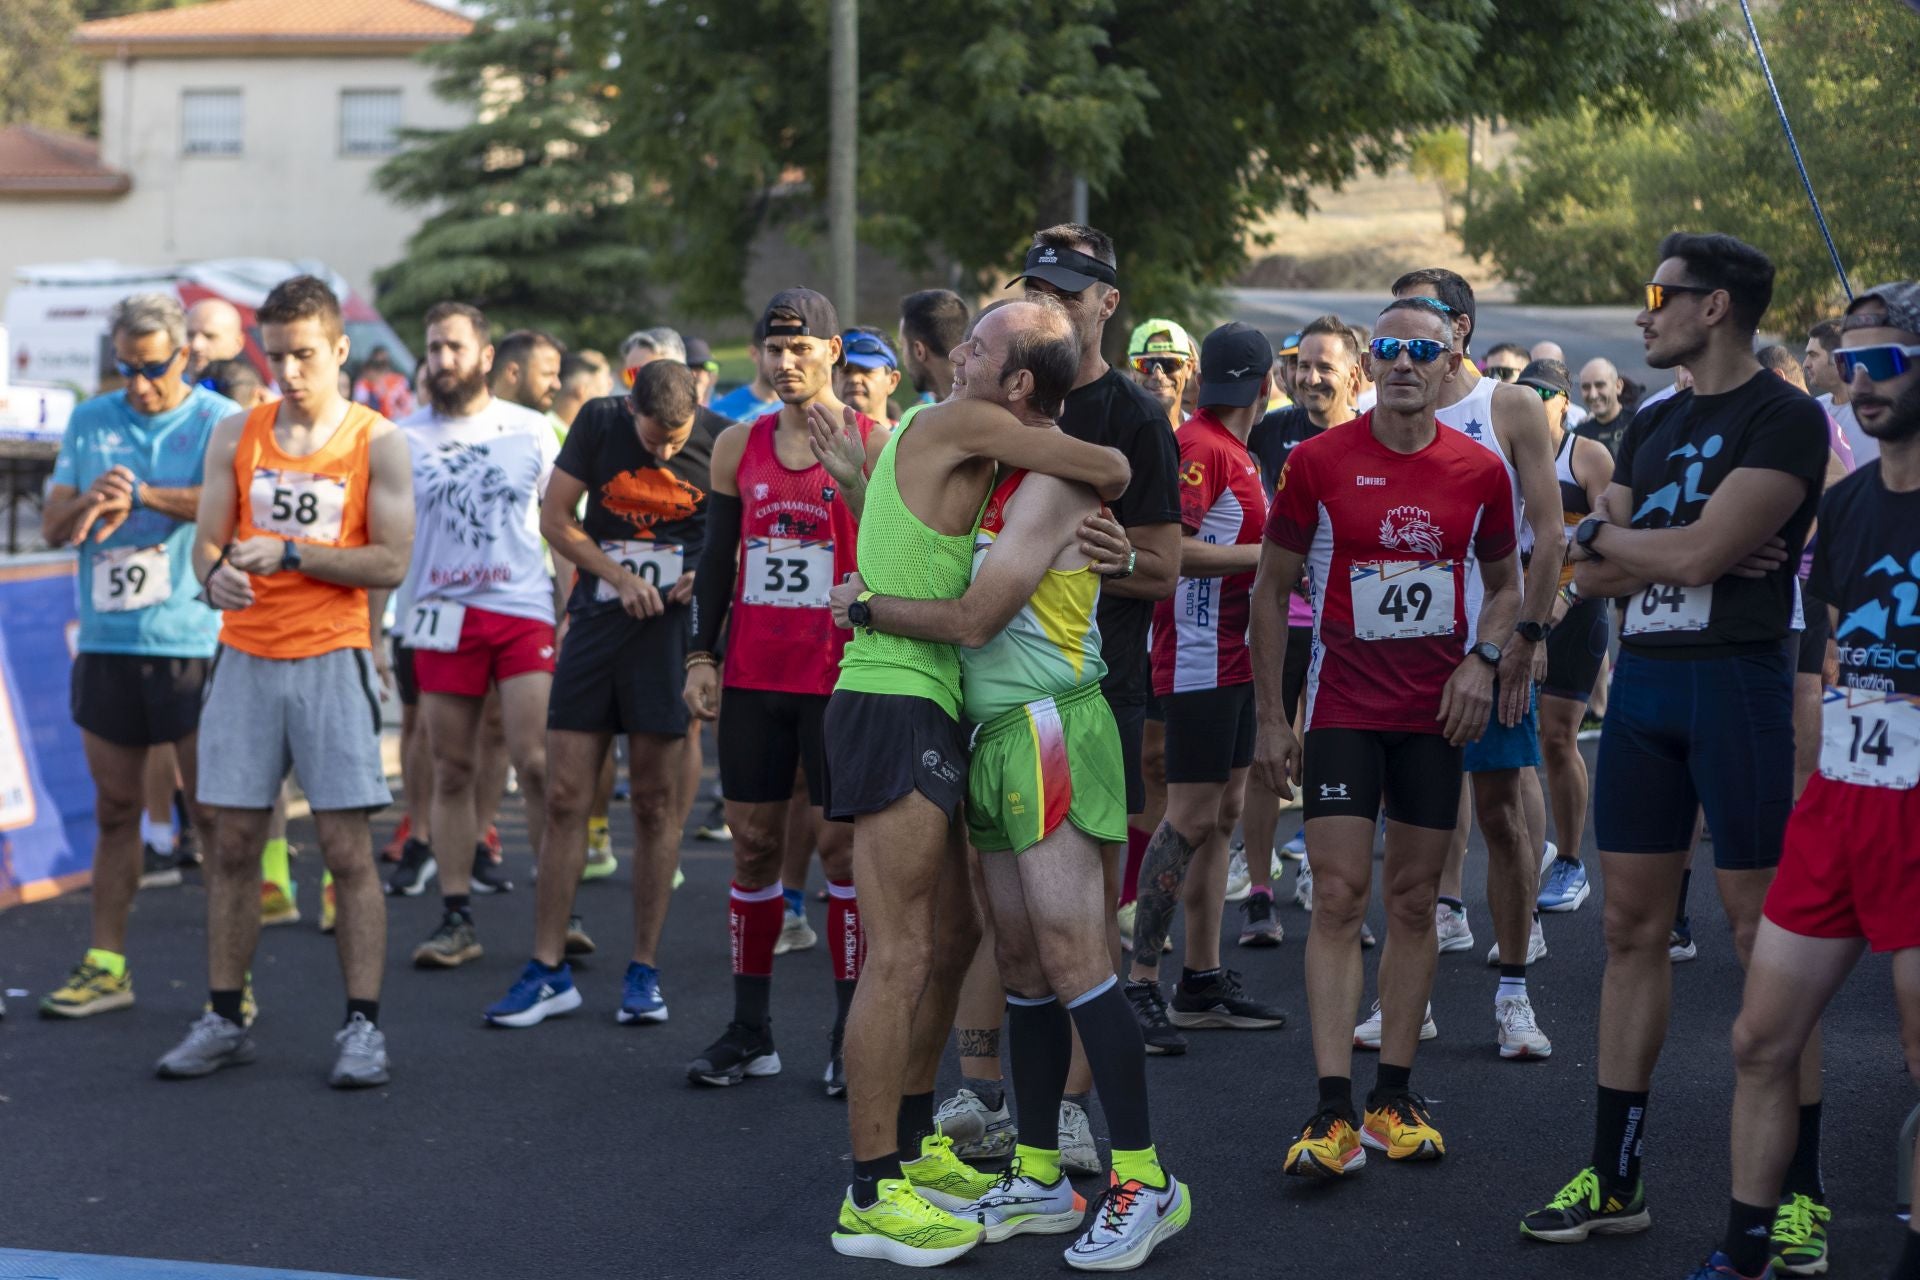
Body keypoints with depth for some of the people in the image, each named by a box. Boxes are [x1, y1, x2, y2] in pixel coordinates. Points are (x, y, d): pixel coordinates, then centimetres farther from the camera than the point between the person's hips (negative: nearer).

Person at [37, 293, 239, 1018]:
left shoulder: (219, 421, 0)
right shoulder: (89, 422, 14)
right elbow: (52, 527, 11)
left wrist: (140, 494, -18)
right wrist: (90, 499, -10)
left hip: (193, 641, -4)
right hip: (106, 640, 4)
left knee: (215, 811, -3)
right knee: (115, 809, 10)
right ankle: (106, 966, 16)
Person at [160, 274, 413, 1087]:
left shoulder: (377, 441, 0)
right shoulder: (236, 435, 9)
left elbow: (392, 562, -6)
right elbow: (207, 540, 8)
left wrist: (292, 554, -16)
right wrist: (215, 576, -15)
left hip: (330, 659, -3)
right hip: (244, 655, 3)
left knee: (347, 847, -4)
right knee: (232, 843, 5)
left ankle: (362, 1027, 1)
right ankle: (223, 1020, 14)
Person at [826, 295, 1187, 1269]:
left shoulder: (1055, 481, -12)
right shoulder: (1001, 474, 17)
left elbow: (972, 617, -14)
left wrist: (864, 605, -2)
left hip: (1047, 728, -9)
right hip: (995, 732, 10)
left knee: (1070, 955, -12)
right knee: (1021, 962, 10)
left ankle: (1145, 1180, -8)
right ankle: (1039, 1179, 17)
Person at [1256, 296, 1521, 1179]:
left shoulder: (1479, 471, 2)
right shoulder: (1319, 461, -4)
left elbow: (1506, 583, 16)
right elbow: (1271, 588, 3)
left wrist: (1481, 659, -5)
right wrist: (1270, 717, -1)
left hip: (1435, 713, 3)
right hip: (1342, 706, -2)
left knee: (1414, 900, 7)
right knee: (1339, 896, -9)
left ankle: (1393, 1098, 15)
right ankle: (1332, 1113, -9)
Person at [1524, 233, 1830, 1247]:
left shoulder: (1785, 419, -7)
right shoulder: (1652, 427, 17)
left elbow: (1700, 554, -18)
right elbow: (1590, 575, 10)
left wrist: (1607, 534, -1)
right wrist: (1679, 551, -8)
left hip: (1737, 679, -8)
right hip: (1643, 679, 8)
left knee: (1766, 939, -5)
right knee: (1632, 927, 9)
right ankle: (1614, 1179, 15)